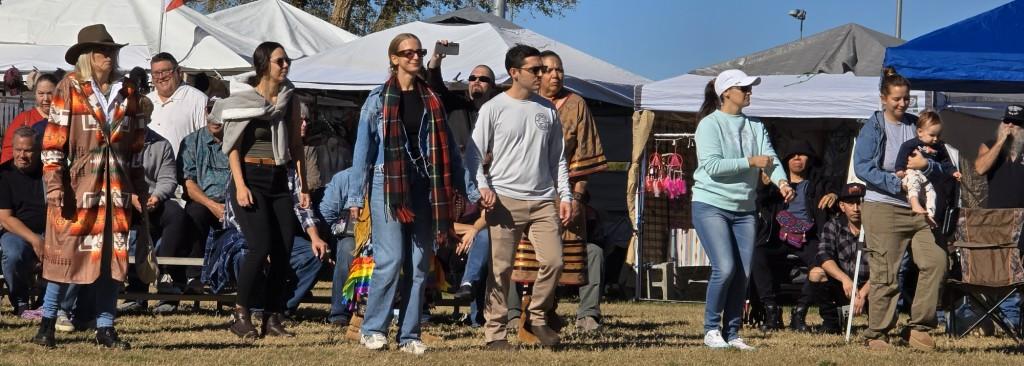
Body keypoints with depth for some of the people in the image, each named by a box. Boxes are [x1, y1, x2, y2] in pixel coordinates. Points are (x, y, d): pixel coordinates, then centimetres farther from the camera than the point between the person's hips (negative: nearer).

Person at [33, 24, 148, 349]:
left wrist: (138, 189, 11)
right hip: (78, 184, -4)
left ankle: (105, 328, 12)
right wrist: (55, 187, -12)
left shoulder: (128, 93, 12)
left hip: (117, 187, 4)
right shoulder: (69, 88, -2)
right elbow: (53, 141, -5)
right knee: (66, 253, -1)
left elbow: (137, 144, 16)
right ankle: (47, 323, 10)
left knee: (113, 257, 5)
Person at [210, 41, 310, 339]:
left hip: (279, 180, 5)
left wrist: (303, 186, 9)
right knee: (261, 246, -16)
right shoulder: (244, 99, -2)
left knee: (284, 250, -3)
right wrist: (240, 185, -14)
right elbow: (233, 145, -4)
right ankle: (241, 315, -4)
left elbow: (296, 144, 14)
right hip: (250, 178, -5)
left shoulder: (289, 99, 11)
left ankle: (272, 318, 4)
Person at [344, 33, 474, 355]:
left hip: (423, 187, 4)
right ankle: (372, 329, 2)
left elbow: (448, 148, 13)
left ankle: (409, 335, 8)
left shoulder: (432, 101, 12)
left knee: (419, 264, 3)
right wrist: (356, 197, -4)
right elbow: (363, 148, 1)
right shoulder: (379, 99, 1)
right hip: (387, 186, -4)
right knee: (390, 260, -11)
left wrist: (468, 190, 9)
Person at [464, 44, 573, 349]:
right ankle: (494, 332, 4)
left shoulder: (547, 110, 13)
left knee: (553, 261, -7)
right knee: (501, 268, -3)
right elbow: (474, 154, 0)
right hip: (505, 199, -4)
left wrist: (565, 195, 10)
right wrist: (482, 187, -15)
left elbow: (557, 158, 18)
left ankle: (538, 318, 13)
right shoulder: (494, 109, 0)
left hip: (543, 200, 4)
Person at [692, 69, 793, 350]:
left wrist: (781, 181, -23)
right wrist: (751, 161, -18)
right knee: (725, 268, -17)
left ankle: (732, 333, 12)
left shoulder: (755, 126, 11)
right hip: (711, 205, -6)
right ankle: (711, 329, -2)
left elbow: (770, 157, -2)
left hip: (744, 209, 6)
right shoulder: (710, 124, -7)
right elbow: (711, 165, -18)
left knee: (743, 273, 2)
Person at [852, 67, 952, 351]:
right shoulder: (873, 128, 1)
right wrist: (898, 184, -14)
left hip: (916, 209, 5)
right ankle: (876, 335, 5)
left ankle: (918, 328, -1)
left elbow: (941, 172, 15)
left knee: (935, 260, -10)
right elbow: (862, 168, -10)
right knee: (885, 274, -6)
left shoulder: (915, 126, 14)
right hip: (882, 207, -5)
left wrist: (926, 165, -9)